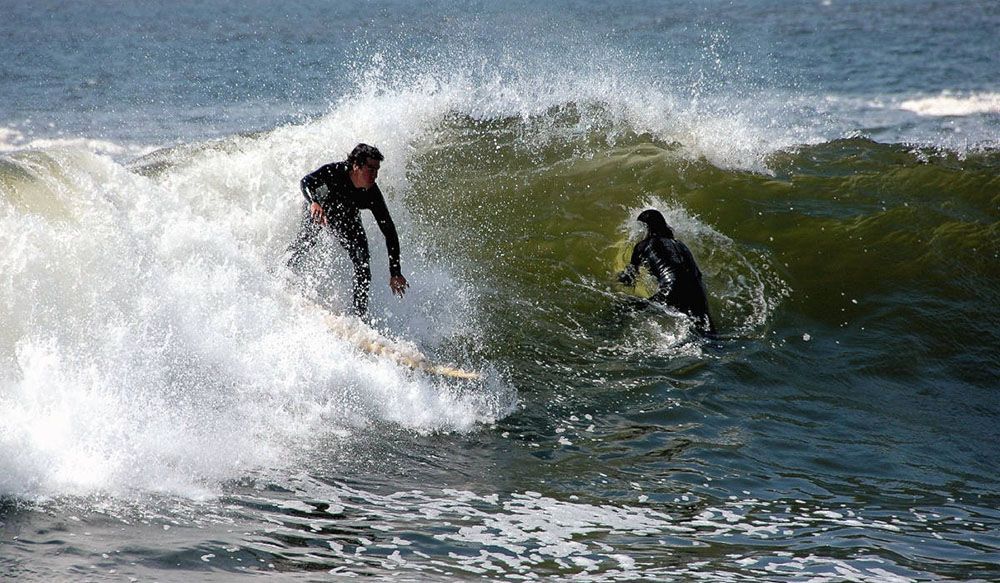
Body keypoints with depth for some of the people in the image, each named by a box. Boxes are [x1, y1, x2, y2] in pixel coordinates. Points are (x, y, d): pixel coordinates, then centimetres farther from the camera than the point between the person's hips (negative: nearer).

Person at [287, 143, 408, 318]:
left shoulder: (373, 195, -32)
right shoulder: (335, 172, -38)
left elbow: (389, 232, -27)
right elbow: (306, 182, -51)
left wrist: (395, 273, -30)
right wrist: (314, 202, -74)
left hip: (347, 220, -1)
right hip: (319, 209, 1)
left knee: (362, 263, -10)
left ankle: (360, 313, -4)